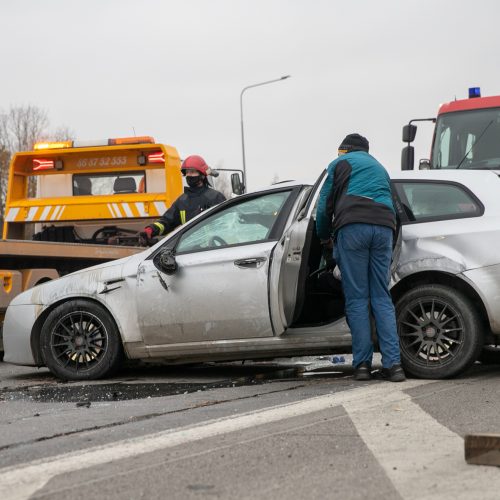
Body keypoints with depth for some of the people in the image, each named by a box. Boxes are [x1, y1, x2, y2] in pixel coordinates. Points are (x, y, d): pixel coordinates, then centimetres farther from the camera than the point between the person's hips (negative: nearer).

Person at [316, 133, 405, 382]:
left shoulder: (340, 163, 19)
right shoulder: (379, 168, 35)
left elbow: (325, 205, 16)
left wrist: (325, 238, 31)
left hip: (353, 226, -4)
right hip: (384, 228, 4)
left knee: (357, 299, -2)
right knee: (382, 298, 5)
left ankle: (362, 363, -6)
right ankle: (393, 364, -6)